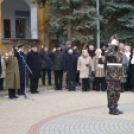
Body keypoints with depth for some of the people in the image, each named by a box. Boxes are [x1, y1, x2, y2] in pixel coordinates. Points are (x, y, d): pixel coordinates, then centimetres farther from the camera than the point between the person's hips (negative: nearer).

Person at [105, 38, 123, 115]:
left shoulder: (120, 54, 14)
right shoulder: (109, 53, -8)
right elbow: (108, 54, -36)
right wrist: (112, 48, -26)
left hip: (118, 77, 7)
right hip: (111, 77, -7)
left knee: (117, 93, 12)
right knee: (111, 93, -3)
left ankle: (115, 108, 21)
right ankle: (111, 109, 3)